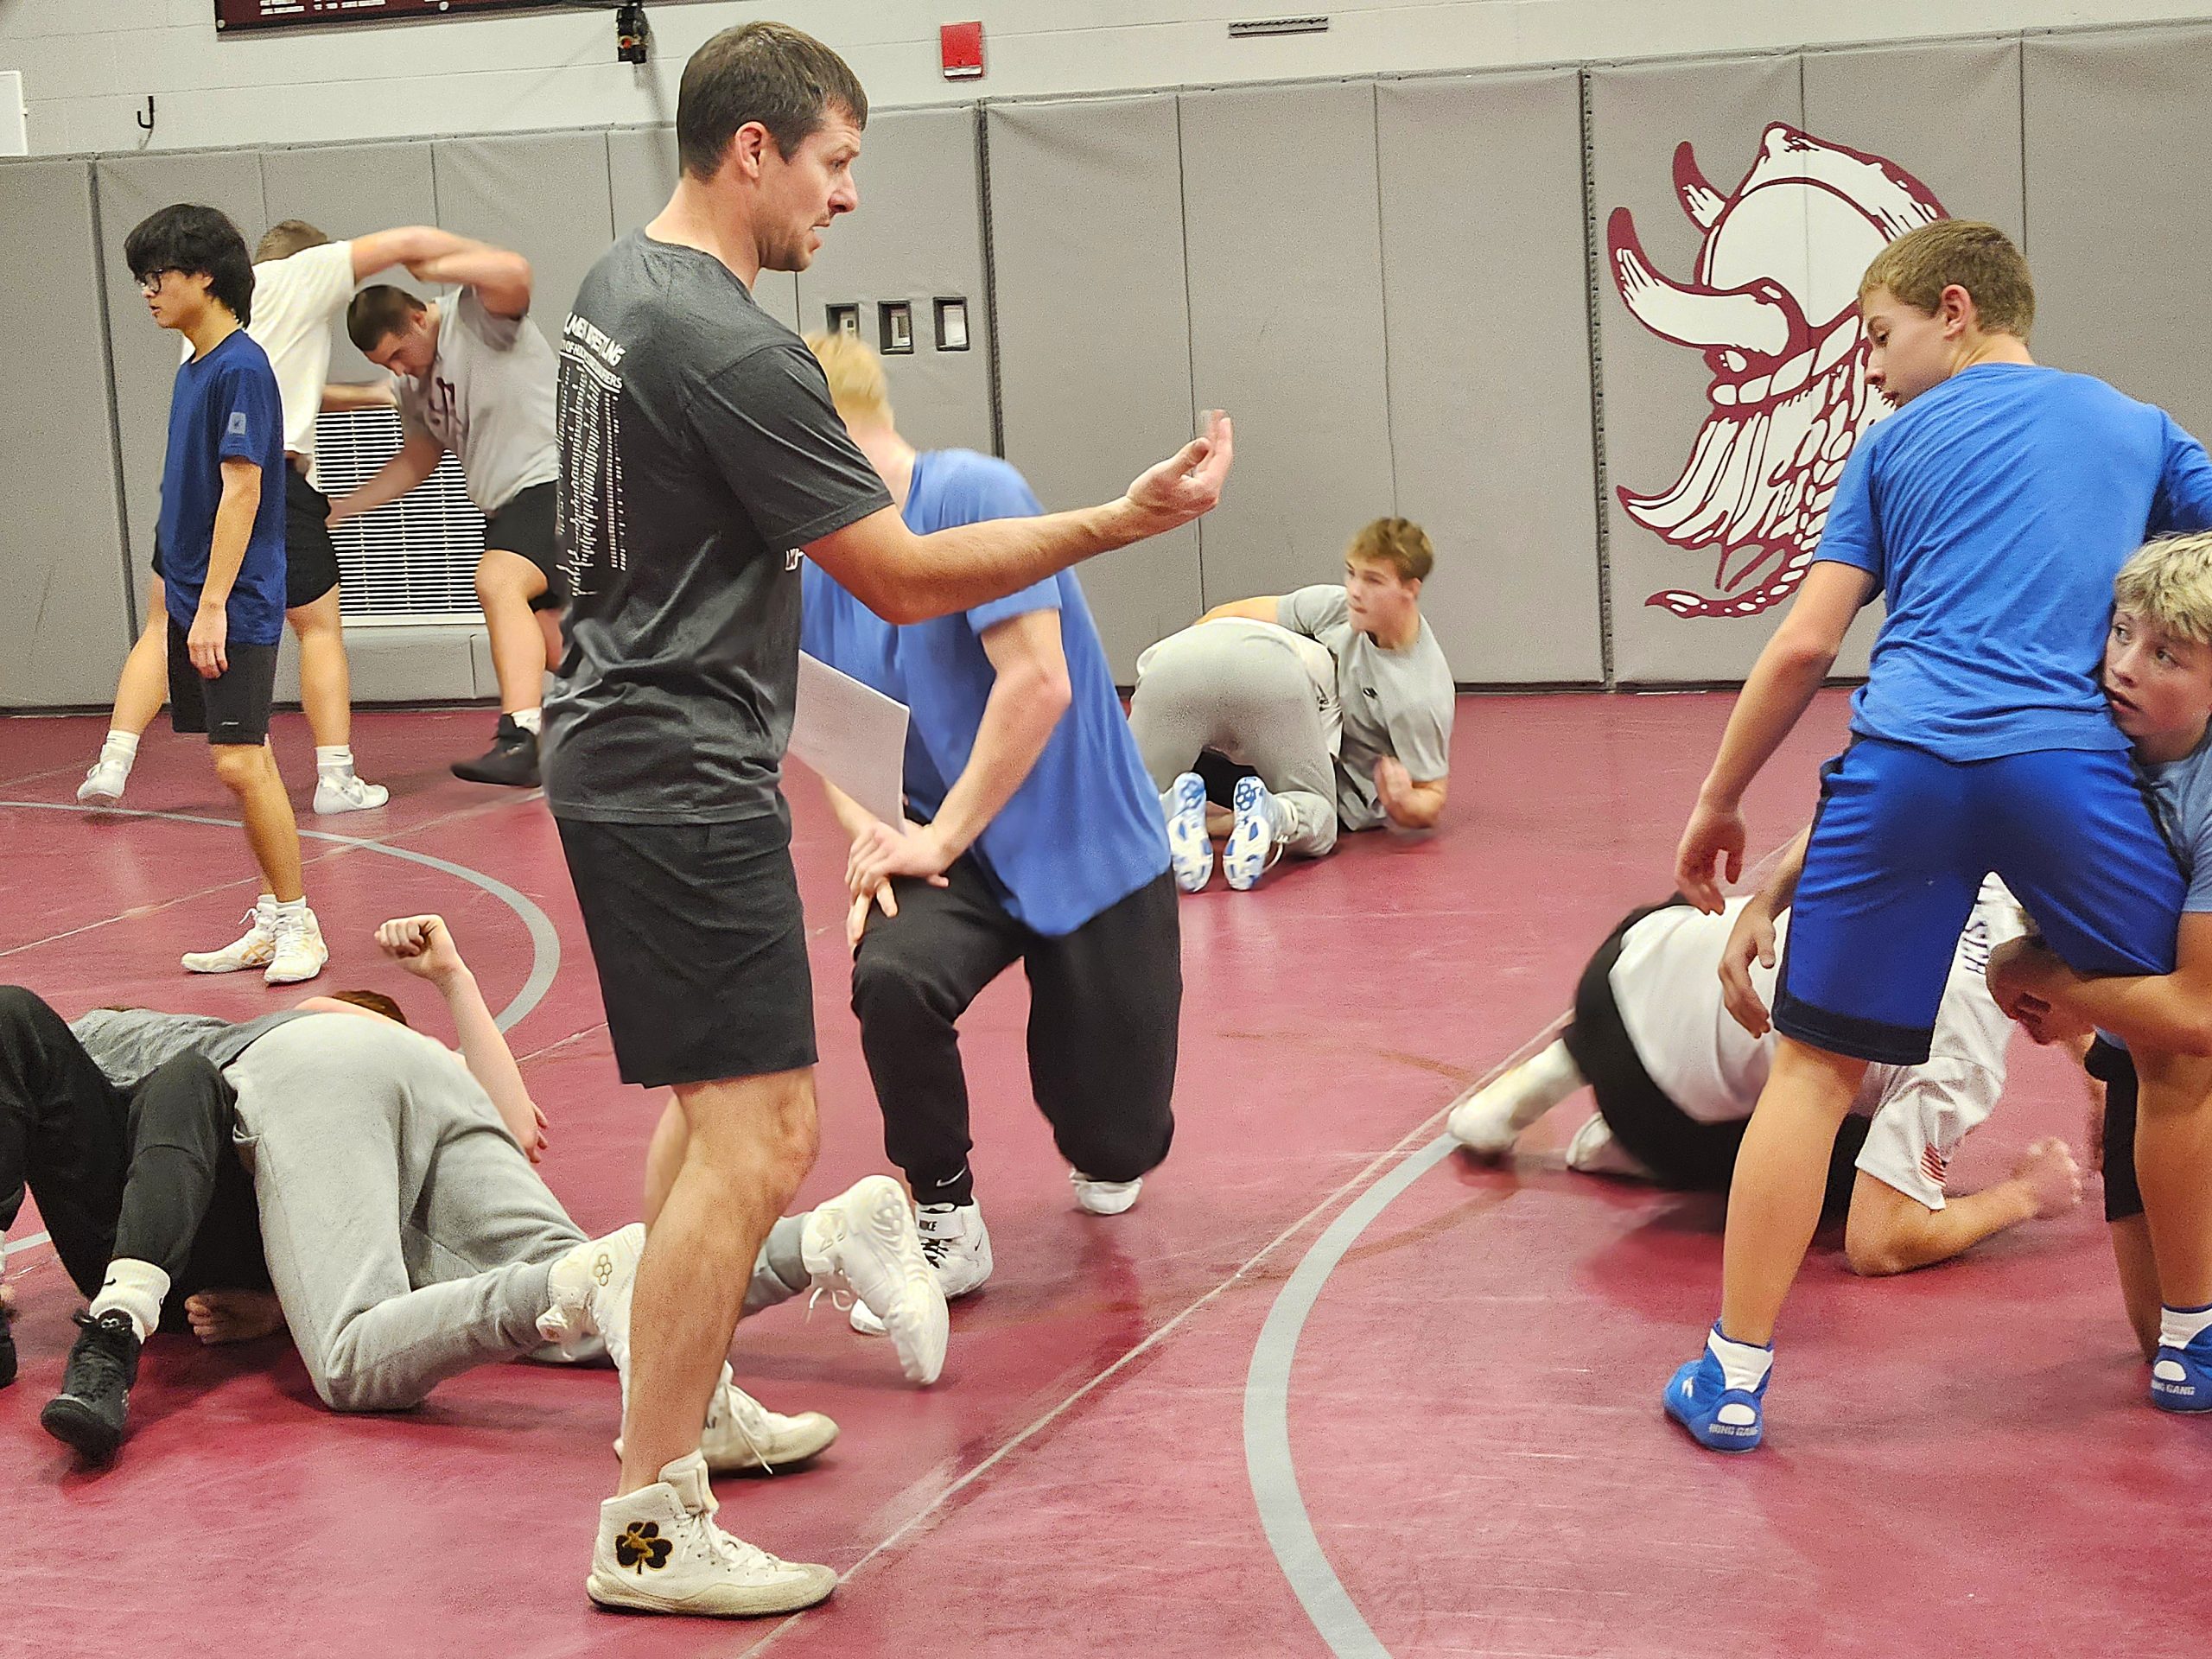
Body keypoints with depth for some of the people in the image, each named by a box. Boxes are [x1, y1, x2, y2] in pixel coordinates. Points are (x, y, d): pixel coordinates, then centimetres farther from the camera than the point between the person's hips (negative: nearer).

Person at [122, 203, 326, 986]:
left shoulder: (241, 368, -14)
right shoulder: (195, 369, 13)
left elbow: (242, 490, -18)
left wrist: (213, 606, -21)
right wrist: (183, 598, 17)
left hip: (236, 606, -9)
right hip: (196, 602, 9)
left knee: (240, 764, -10)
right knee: (246, 762, 11)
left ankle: (299, 926, -2)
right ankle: (272, 923, 17)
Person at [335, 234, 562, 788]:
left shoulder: (476, 314, -9)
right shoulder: (414, 384, 16)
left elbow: (514, 273, -31)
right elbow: (416, 462, 27)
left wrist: (431, 264, -21)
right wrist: (343, 506, 23)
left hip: (554, 477, -10)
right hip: (507, 503, 10)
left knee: (499, 584, -30)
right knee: (545, 641, 11)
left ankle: (519, 739, -40)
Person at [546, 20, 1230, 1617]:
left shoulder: (614, 290, 9)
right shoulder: (736, 351, -21)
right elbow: (905, 579, -18)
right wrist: (1124, 521, -17)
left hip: (618, 751, 11)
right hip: (686, 779, -11)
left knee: (715, 1101, 23)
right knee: (761, 1134, -9)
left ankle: (677, 1407, 34)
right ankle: (649, 1526, -7)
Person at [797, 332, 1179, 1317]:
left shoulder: (969, 494, -19)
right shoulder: (817, 568, 1)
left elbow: (1039, 684, -25)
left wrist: (938, 838, -19)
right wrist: (873, 837, -12)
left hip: (1087, 848, -4)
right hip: (946, 852, 4)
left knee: (1115, 1146, -2)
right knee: (891, 975, -30)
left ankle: (1103, 1157, 38)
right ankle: (946, 1224, -8)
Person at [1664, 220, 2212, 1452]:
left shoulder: (1897, 443, 17)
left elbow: (1805, 647, 12)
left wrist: (1719, 803, 20)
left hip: (1905, 764, 0)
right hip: (2072, 763, 0)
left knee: (1813, 1069, 8)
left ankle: (1736, 1377, 8)